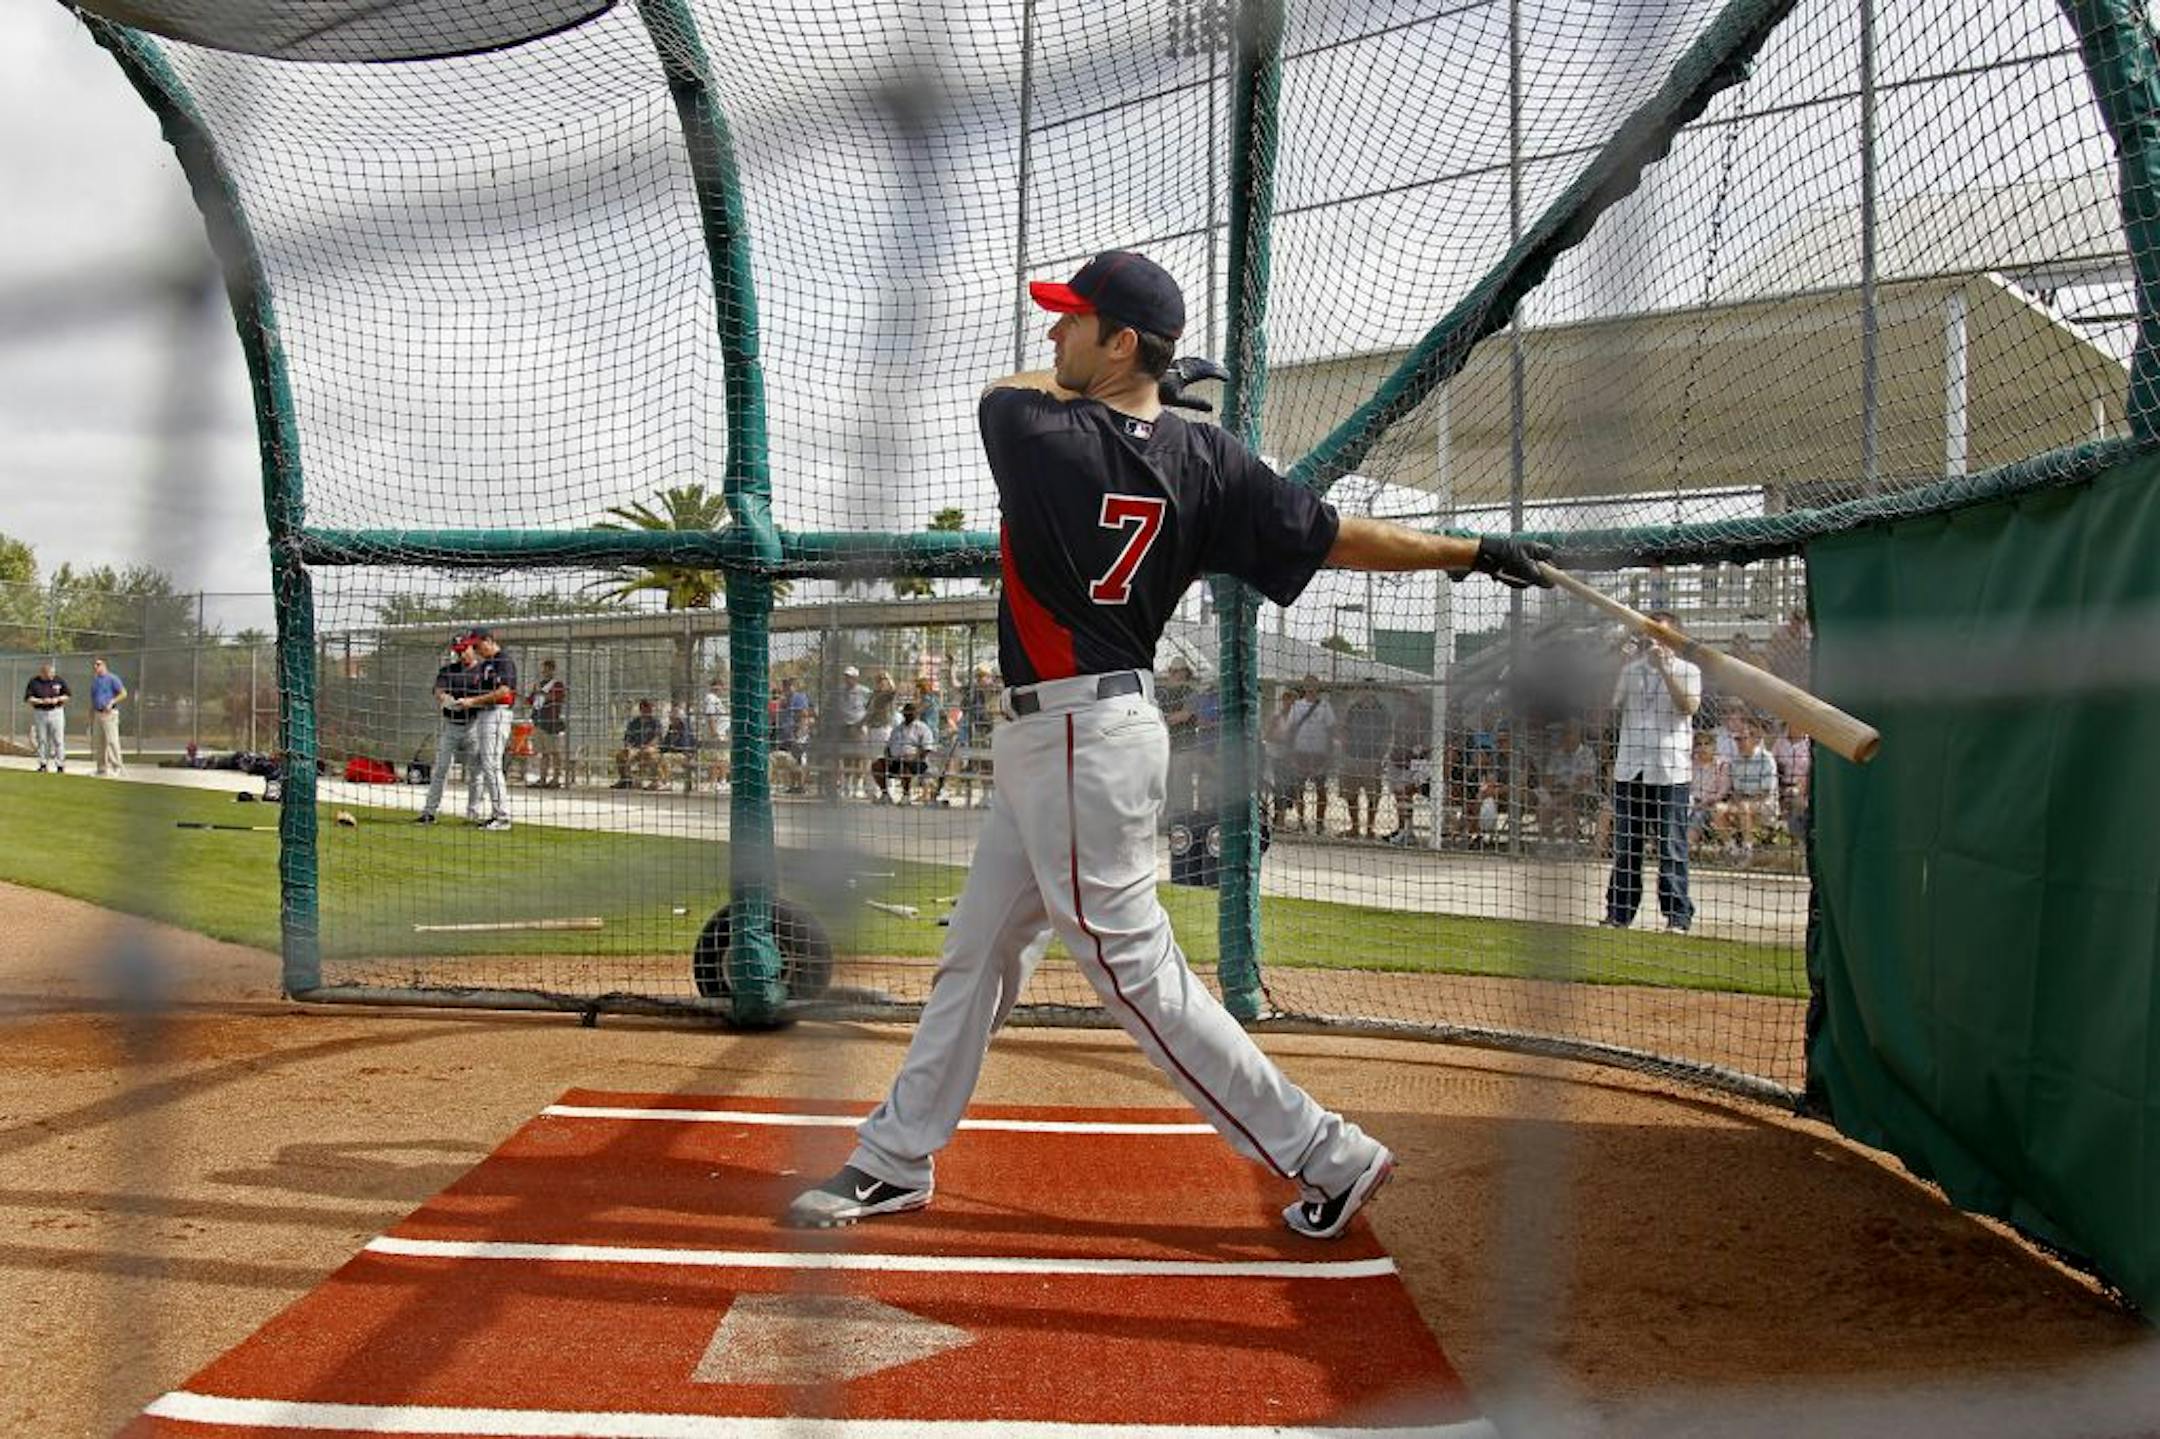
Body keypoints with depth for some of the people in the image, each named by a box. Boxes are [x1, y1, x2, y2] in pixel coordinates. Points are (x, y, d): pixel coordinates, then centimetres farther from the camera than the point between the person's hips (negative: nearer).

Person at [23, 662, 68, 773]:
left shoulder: (59, 681, 1)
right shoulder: (34, 682, -2)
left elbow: (67, 696, 8)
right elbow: (28, 699, -3)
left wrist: (57, 699, -11)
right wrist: (41, 701, -17)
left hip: (56, 712, 0)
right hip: (39, 713, 0)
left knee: (58, 740, -3)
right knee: (41, 740, 6)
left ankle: (60, 765, 1)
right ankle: (42, 764, 15)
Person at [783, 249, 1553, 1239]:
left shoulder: (1039, 431, -16)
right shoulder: (1205, 461, 1)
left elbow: (1008, 387, 9)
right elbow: (1338, 539, -4)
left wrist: (1123, 383, 15)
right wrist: (1479, 552, 4)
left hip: (1075, 737, -9)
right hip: (1052, 738, 9)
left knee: (1133, 967, -4)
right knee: (977, 952, 15)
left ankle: (1324, 1157, 4)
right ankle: (896, 1161, 27)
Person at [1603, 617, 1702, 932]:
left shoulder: (1687, 671, 2)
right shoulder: (1630, 669, 15)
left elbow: (1689, 706, -15)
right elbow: (1612, 705, 7)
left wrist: (1664, 669, -18)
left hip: (1669, 772, -4)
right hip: (1629, 769, 4)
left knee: (1671, 847, -4)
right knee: (1624, 846, 9)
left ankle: (1678, 915, 0)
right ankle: (1619, 912, 16)